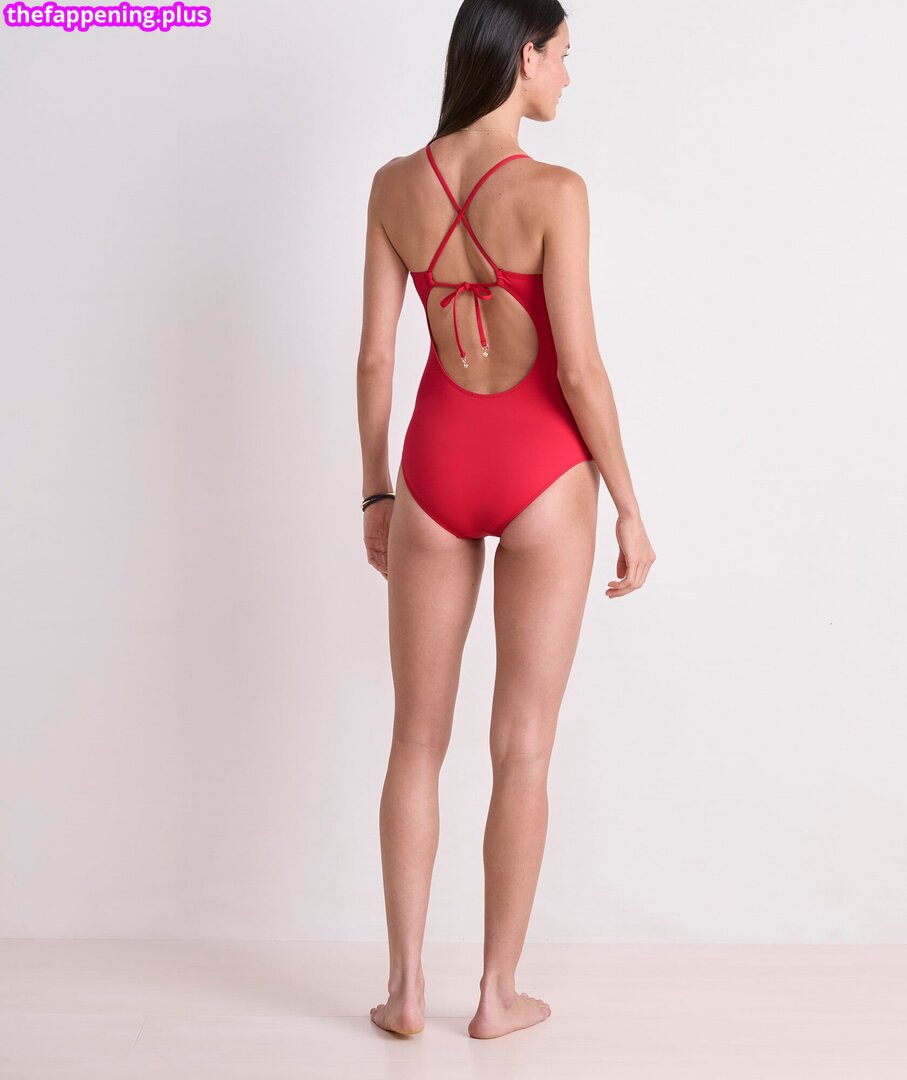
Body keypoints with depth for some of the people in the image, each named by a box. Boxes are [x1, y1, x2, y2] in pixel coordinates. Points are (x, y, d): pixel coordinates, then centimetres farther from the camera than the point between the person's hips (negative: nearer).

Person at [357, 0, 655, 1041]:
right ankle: (498, 994, 18)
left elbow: (374, 356, 2)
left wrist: (374, 493, 13)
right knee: (522, 748, 7)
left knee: (417, 739, 13)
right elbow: (578, 369, -14)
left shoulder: (395, 185, 0)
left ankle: (406, 987, 20)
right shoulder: (552, 192, -13)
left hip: (435, 467, 4)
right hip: (541, 474, -3)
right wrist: (629, 509, -4)